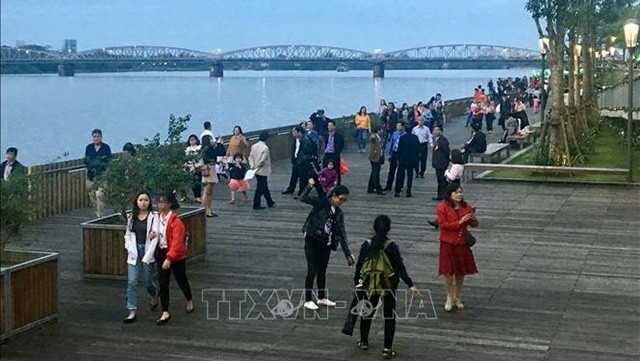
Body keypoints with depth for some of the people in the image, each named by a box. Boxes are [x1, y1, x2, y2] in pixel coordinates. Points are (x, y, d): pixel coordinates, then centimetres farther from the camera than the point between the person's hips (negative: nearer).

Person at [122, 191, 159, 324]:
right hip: (134, 253, 3)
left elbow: (155, 237, -12)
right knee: (131, 282, -3)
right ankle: (132, 312, 2)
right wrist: (129, 248, -7)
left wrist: (146, 257, -16)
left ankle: (155, 297, 42)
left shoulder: (153, 216, -8)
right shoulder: (131, 217, 6)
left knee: (147, 282, 9)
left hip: (148, 251, -3)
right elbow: (127, 234, 12)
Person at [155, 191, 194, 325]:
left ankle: (189, 301, 42)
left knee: (181, 279, 14)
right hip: (161, 253, 5)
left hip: (176, 255, -5)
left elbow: (177, 242, -25)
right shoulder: (158, 217, 0)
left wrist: (169, 258, -32)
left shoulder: (176, 221, -21)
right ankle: (165, 313, 7)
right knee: (163, 283, 2)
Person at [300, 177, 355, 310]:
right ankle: (308, 300, 9)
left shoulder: (339, 214, 6)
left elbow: (342, 234, 3)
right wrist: (311, 185, -31)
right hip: (312, 241, -6)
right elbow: (303, 198, -21)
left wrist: (348, 253, -3)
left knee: (322, 271, 16)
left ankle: (322, 298, 31)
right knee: (312, 271, -2)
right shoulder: (321, 202, -9)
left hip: (326, 244, 6)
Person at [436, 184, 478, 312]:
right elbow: (443, 225, -16)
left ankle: (457, 297, 27)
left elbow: (474, 225, 5)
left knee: (461, 272, 10)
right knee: (447, 272, 0)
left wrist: (472, 218, -17)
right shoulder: (442, 208, -8)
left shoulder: (466, 207, 3)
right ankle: (450, 298, 18)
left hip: (462, 244, 3)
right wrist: (459, 222, -22)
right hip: (448, 244, -3)